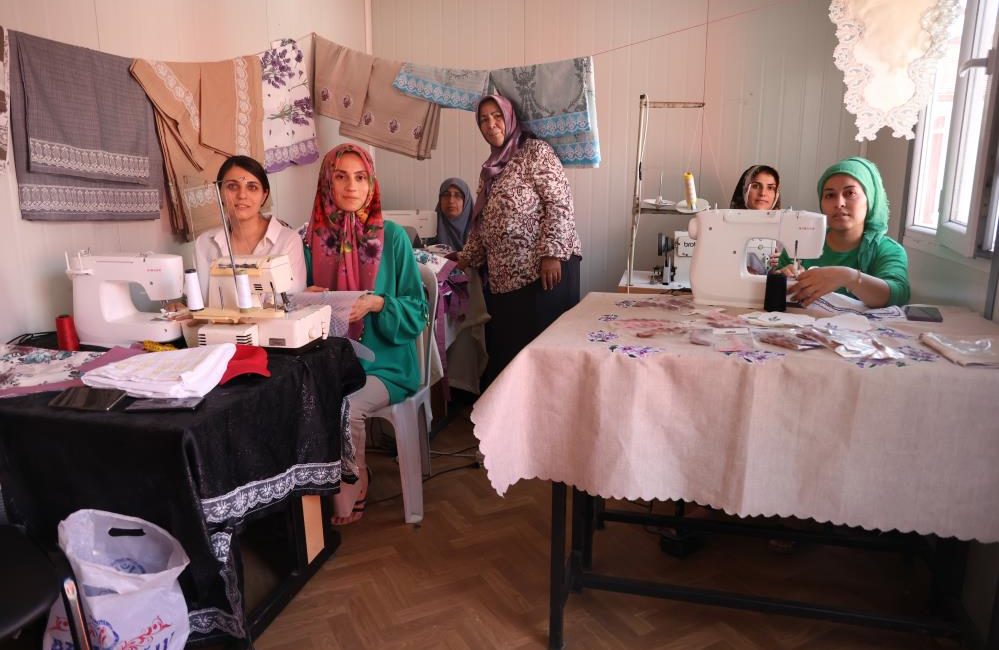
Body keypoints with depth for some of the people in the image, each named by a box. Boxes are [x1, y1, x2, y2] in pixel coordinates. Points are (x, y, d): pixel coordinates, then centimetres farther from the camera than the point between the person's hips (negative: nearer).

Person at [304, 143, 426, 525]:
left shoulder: (392, 237, -4)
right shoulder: (314, 238, 5)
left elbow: (416, 310, -3)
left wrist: (378, 305, -21)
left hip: (384, 361, -2)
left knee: (346, 405, -30)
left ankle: (351, 494, 3)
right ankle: (353, 481, 0)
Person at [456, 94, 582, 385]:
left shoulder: (536, 151, -1)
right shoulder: (489, 168, 20)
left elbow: (560, 203, -11)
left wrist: (552, 253, -19)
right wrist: (466, 259, 24)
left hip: (544, 268, -7)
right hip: (503, 275, 8)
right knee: (503, 348, 9)